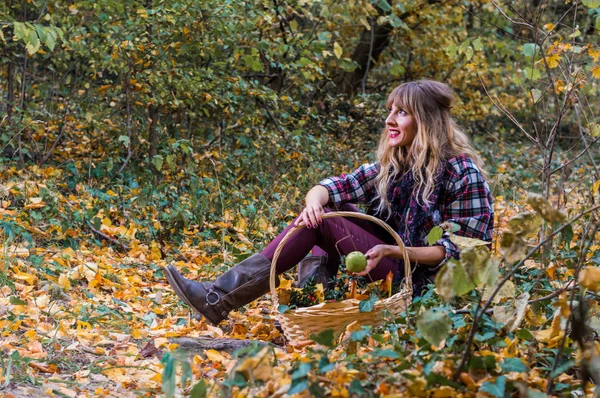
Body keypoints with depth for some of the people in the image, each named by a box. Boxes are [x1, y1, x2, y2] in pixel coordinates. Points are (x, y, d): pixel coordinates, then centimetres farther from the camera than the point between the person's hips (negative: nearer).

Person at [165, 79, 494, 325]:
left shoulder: (463, 173, -12)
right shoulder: (393, 164, 8)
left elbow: (460, 248, -15)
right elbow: (327, 189, -2)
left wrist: (392, 250, -25)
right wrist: (314, 201, -28)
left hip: (416, 279, -8)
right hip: (389, 262, 8)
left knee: (321, 222, -18)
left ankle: (220, 300, -22)